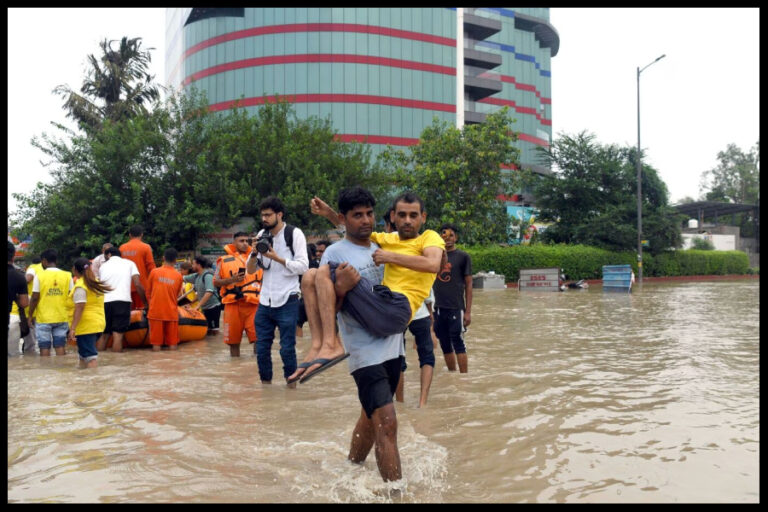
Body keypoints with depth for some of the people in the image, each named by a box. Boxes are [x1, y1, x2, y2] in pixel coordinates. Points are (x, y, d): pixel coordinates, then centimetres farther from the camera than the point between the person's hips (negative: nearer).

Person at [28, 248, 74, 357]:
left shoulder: (39, 276, -7)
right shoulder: (67, 275, 0)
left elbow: (35, 298, -7)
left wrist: (30, 315, 4)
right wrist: (70, 314, 12)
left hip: (43, 318, -2)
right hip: (62, 317, 2)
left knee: (44, 348, 5)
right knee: (60, 347, 6)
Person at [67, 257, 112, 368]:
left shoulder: (80, 285, -11)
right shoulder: (96, 282, 12)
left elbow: (79, 308, -20)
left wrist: (72, 328, -22)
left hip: (86, 325, -8)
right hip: (99, 322, 8)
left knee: (90, 356, -10)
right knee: (83, 354, 19)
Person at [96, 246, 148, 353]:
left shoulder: (103, 266, 22)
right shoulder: (129, 263, 14)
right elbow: (137, 284, 5)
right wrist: (146, 303, 11)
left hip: (105, 301, 3)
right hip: (122, 300, -3)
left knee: (103, 334, 12)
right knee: (118, 335, -6)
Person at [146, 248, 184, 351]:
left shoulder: (154, 272, -3)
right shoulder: (179, 275, 0)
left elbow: (148, 292, 8)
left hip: (155, 311, -1)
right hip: (172, 312, 1)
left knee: (156, 344, 4)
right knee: (173, 343, 6)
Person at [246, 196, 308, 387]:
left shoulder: (294, 234, -5)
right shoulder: (262, 235, 10)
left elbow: (303, 266, -11)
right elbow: (251, 270, 12)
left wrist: (277, 258, -17)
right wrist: (254, 253, -7)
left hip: (287, 301, -5)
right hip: (265, 301, 5)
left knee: (287, 348, -2)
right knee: (261, 348, 8)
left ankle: (291, 385, 13)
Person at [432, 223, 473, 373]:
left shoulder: (463, 256, -1)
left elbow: (468, 285, -2)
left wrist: (468, 311, -7)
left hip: (456, 308, -4)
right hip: (438, 308, 4)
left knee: (458, 343, -3)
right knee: (445, 345, 11)